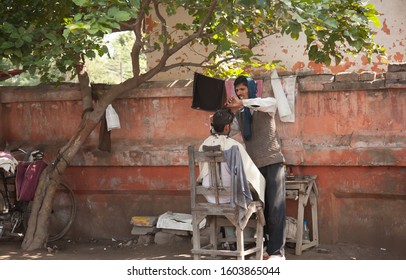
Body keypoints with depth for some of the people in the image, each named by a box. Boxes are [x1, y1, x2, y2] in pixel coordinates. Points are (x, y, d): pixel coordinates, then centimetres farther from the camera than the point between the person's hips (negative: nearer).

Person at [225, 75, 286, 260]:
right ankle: (262, 247, 9)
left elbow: (269, 102, -23)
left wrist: (242, 103, -30)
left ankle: (277, 251, -10)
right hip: (253, 164, 5)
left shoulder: (267, 107, 0)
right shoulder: (239, 113, 14)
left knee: (275, 208, -10)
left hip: (272, 161, -5)